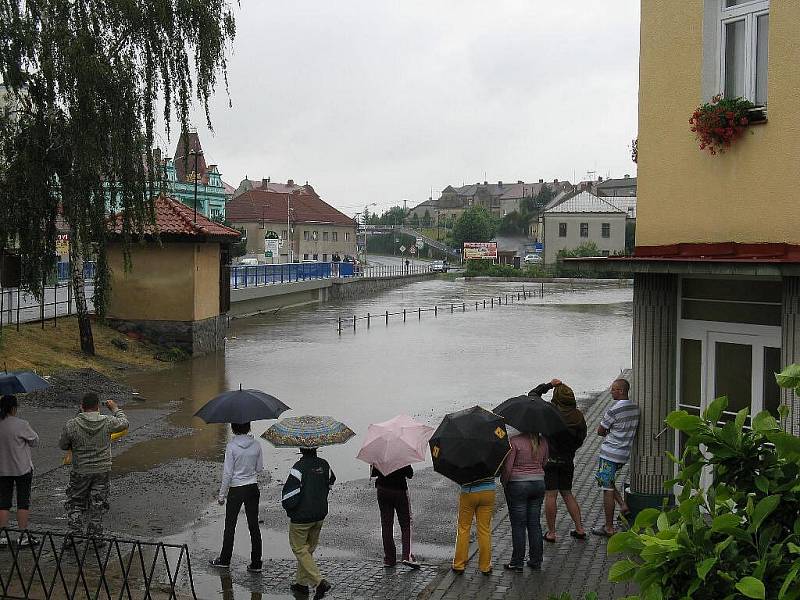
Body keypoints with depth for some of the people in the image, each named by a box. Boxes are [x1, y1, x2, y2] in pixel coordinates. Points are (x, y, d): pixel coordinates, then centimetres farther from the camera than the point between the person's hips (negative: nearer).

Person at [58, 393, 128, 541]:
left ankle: (74, 535, 11)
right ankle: (94, 538, 17)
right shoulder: (107, 422, -12)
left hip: (80, 472, -1)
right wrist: (115, 409, 23)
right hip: (102, 471, 1)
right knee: (97, 506, 11)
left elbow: (62, 446, 1)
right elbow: (124, 423, 8)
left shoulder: (71, 425, -13)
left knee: (75, 504, 16)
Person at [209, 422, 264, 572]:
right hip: (253, 488, 3)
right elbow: (260, 468, 4)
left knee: (230, 526, 12)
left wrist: (222, 495, -4)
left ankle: (225, 560, 24)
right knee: (254, 526, 8)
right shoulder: (256, 444, -4)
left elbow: (227, 473, -13)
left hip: (236, 489, -3)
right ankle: (256, 564, 10)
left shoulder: (231, 446, -15)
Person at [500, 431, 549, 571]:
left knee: (518, 525, 3)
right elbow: (544, 463, 12)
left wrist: (504, 482, 0)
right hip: (538, 484, 5)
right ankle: (536, 561, 18)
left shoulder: (514, 441, -16)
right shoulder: (542, 442, 1)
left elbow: (507, 467, -16)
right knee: (535, 523, 12)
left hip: (517, 485, -5)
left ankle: (517, 562, 9)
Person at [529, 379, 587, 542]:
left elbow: (532, 395, -3)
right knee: (567, 494, 17)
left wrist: (549, 385, 3)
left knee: (550, 495, -1)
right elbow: (581, 438, 7)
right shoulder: (578, 416, -3)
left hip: (549, 459, -5)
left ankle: (551, 533, 2)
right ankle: (580, 529, 16)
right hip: (568, 460, 5)